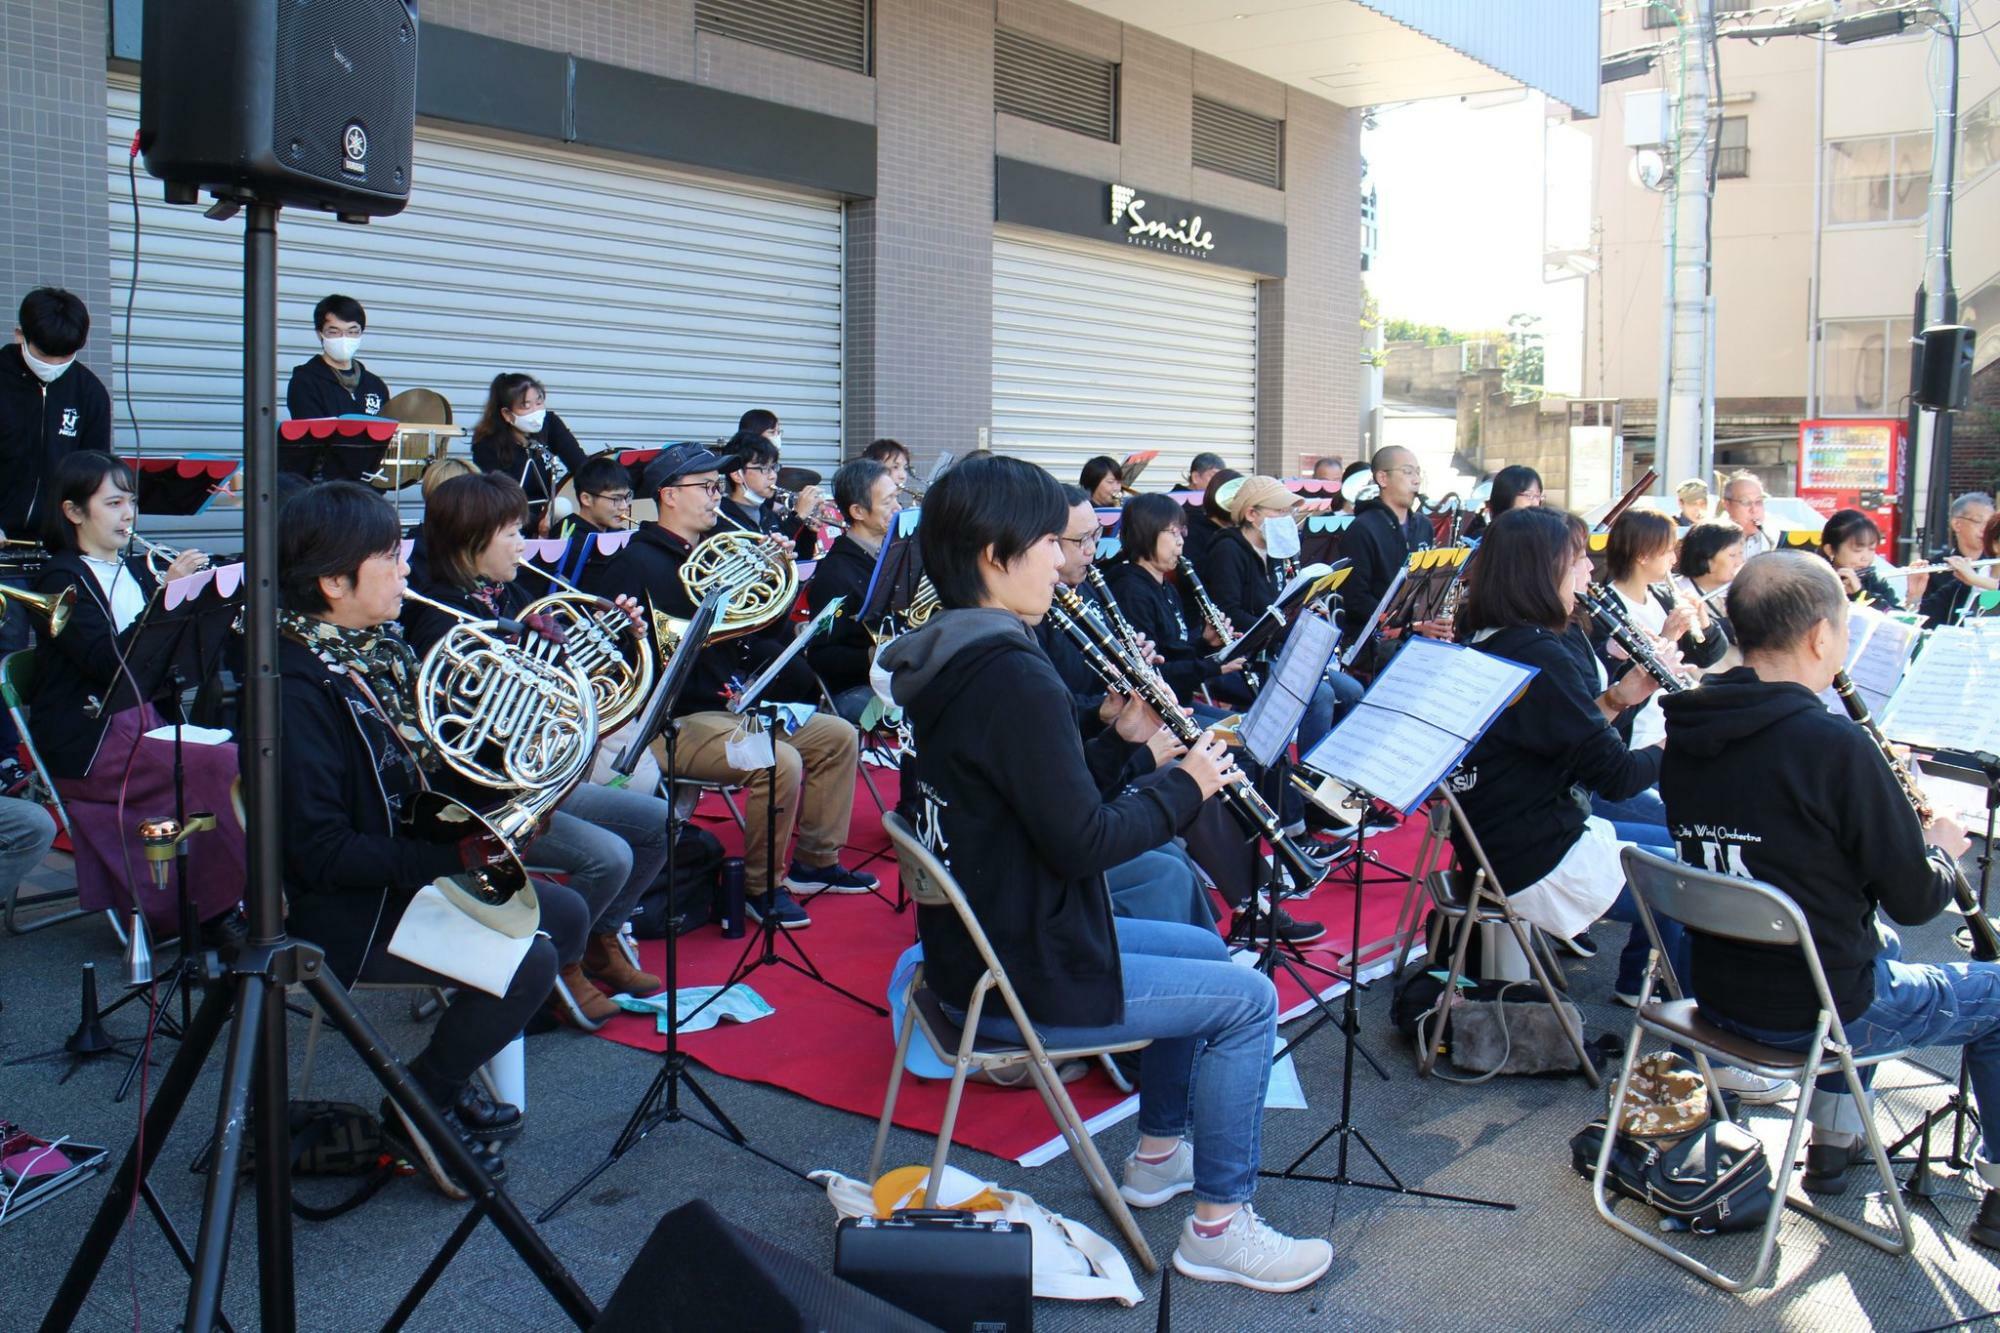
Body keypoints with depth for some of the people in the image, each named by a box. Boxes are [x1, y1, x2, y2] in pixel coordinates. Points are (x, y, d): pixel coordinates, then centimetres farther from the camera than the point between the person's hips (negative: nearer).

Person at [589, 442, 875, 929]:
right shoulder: (636, 563, -9)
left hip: (736, 703, 9)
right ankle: (763, 887, -9)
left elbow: (758, 630, 21)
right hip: (679, 721, -9)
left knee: (839, 737, 7)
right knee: (781, 761, -29)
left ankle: (816, 862, 16)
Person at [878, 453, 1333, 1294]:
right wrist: (1187, 786, -11)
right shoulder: (1013, 676, -26)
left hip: (988, 935, 10)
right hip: (1021, 975, -10)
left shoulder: (947, 660, 4)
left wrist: (1124, 738, 4)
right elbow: (1083, 842, -24)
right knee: (1247, 997, -2)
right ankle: (1219, 1227, 11)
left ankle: (1159, 1155, 37)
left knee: (1205, 949, 24)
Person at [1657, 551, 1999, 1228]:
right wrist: (1941, 847, 7)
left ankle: (1833, 1143, 38)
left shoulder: (1686, 730, -4)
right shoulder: (1835, 745, -25)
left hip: (1717, 993, 7)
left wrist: (1902, 828, 11)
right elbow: (1915, 901, -14)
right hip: (1816, 1012, -7)